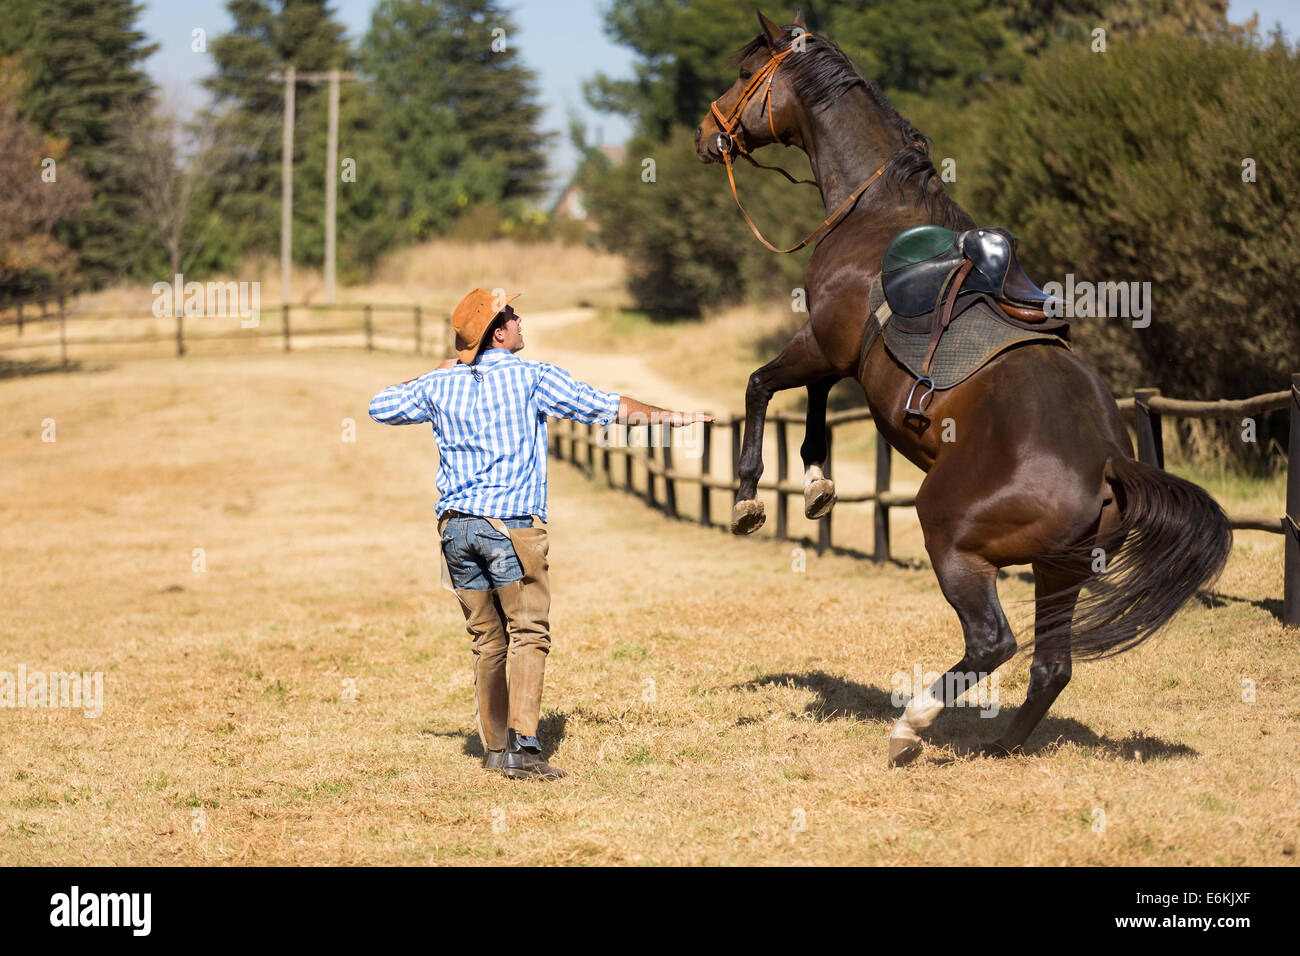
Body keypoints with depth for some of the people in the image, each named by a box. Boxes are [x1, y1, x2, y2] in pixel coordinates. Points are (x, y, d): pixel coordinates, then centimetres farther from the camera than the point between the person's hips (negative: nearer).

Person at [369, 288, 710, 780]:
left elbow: (380, 406, 26)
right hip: (511, 525, -5)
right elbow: (607, 406, 1)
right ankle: (522, 746, -15)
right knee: (528, 636, -2)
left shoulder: (440, 386, 9)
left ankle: (495, 747, 16)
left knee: (486, 640, 13)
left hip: (457, 526, 5)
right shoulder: (531, 378, -2)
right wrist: (666, 415, 13)